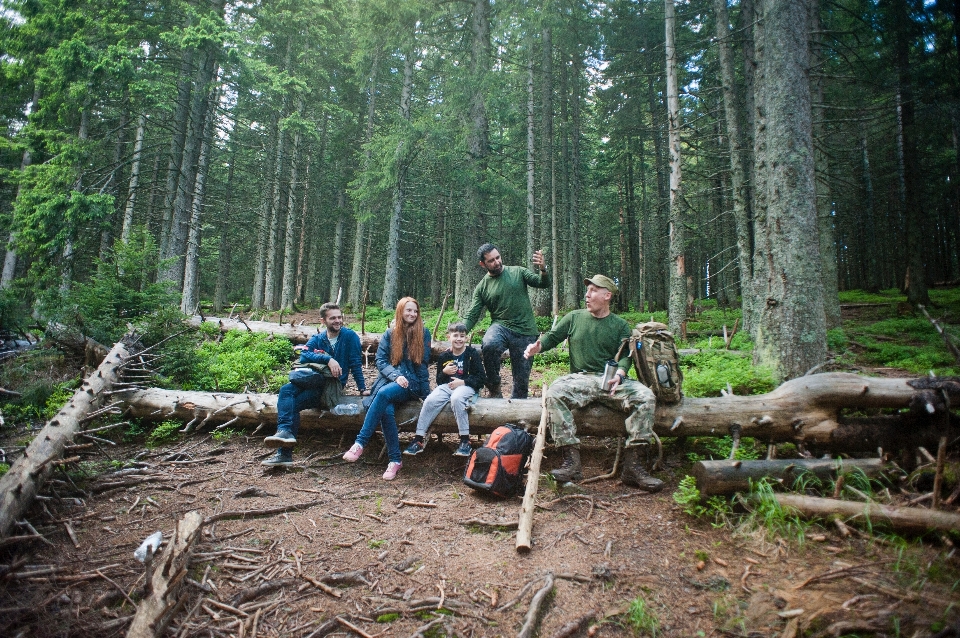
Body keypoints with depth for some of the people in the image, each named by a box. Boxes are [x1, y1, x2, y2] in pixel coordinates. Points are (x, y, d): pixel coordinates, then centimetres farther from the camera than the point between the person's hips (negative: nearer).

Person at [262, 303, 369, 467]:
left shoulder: (350, 336, 0)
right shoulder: (316, 339, 10)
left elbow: (356, 363, -2)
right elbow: (303, 356, -9)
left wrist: (362, 389, -7)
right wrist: (328, 358, -24)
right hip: (315, 382, 5)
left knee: (291, 403, -22)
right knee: (286, 390, -23)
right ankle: (285, 432, -26)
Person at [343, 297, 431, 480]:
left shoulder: (423, 333, 7)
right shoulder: (390, 334, 11)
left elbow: (423, 362, 6)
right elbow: (380, 360, 5)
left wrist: (426, 393, -2)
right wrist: (396, 375, -13)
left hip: (412, 384, -2)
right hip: (389, 380, 2)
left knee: (384, 393, -33)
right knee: (386, 410, -30)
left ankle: (360, 443, -30)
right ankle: (395, 459, -20)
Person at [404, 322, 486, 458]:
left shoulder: (473, 354, 2)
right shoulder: (444, 357, 14)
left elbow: (480, 378, -2)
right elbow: (439, 381, 18)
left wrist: (463, 382, -14)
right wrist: (444, 372, -3)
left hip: (466, 386, -4)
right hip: (447, 386, 4)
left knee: (456, 398, -37)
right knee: (430, 401, -23)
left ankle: (465, 440, -29)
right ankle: (419, 439, -18)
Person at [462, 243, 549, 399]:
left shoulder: (518, 272, 5)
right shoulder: (482, 287, 6)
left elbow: (543, 284, -2)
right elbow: (472, 316, 3)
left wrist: (542, 269, -24)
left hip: (525, 332, 1)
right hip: (501, 326, 0)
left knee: (522, 379, 3)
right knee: (489, 345, -34)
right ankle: (494, 386, -11)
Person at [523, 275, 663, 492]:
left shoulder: (620, 325, 13)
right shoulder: (574, 318, 15)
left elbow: (625, 356, 2)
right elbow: (552, 337, 12)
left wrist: (619, 375, -19)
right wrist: (537, 346, -10)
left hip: (612, 380, 1)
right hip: (581, 378, 0)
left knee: (646, 396, -26)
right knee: (554, 393, -31)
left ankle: (632, 465, -23)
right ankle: (572, 461, -31)